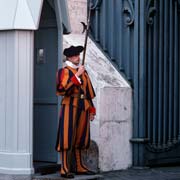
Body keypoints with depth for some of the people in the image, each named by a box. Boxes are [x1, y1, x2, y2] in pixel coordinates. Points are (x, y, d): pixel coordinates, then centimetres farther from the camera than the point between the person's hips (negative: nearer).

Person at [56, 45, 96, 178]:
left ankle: (80, 167, 17)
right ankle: (65, 169, -8)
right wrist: (77, 75, -20)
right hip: (70, 106, -6)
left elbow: (88, 92, 19)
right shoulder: (64, 71, -2)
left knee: (80, 137, 10)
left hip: (83, 107, 6)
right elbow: (64, 88, -19)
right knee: (67, 137, -8)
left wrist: (91, 109, 16)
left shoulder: (84, 72, 17)